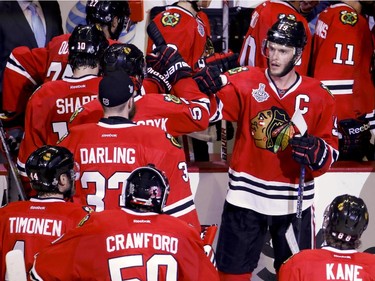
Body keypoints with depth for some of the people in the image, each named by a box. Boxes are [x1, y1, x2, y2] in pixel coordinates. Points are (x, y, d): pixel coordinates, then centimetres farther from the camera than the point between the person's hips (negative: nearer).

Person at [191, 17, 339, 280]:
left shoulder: (319, 95, -3)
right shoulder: (245, 82, -6)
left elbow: (331, 148, 2)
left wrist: (316, 151, -19)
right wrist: (208, 86, -38)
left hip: (294, 200, 1)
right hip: (246, 195, 0)